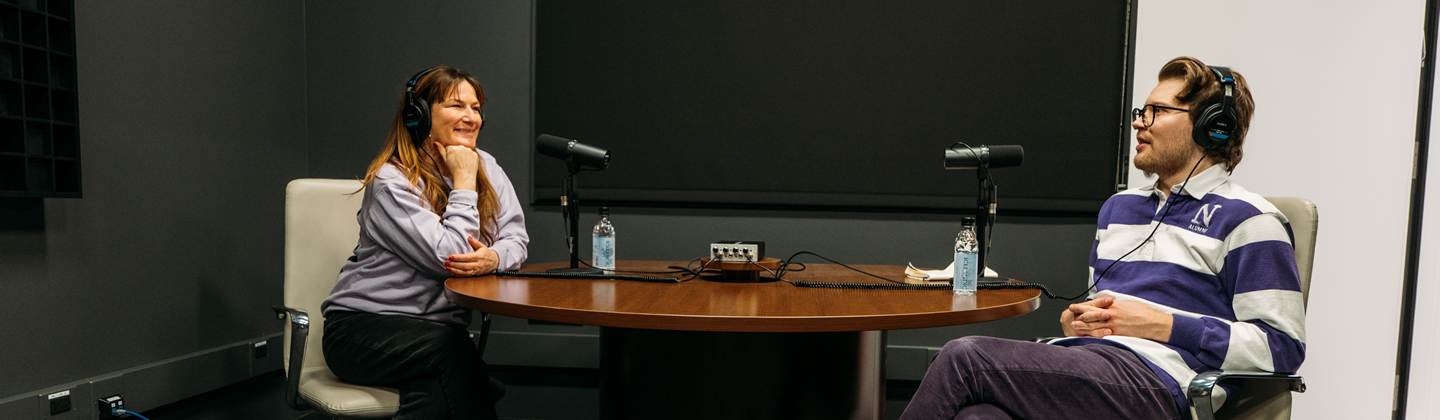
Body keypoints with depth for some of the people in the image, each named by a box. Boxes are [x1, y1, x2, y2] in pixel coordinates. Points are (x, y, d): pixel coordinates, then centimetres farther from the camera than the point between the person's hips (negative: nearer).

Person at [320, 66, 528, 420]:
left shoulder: (487, 169, 7)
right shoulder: (392, 182, -12)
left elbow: (515, 238, 5)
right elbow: (449, 256, -21)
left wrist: (494, 257, -19)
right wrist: (464, 182, -14)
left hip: (441, 328, 4)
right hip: (365, 322, -4)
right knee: (451, 348, -35)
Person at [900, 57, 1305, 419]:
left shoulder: (1248, 220, 5)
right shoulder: (1118, 206, 27)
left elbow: (1283, 345, -2)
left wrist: (1161, 325, -8)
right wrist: (1075, 320, 10)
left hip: (1156, 381, -5)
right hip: (1078, 363, 6)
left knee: (964, 356, -28)